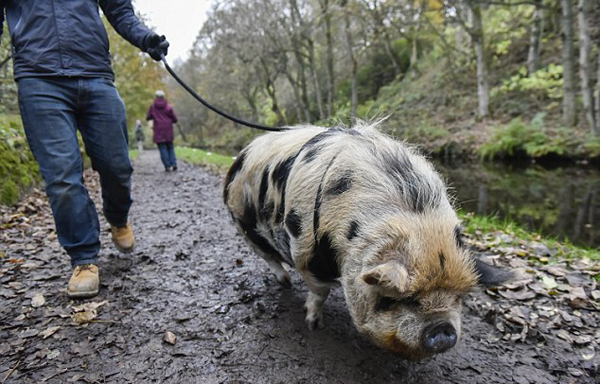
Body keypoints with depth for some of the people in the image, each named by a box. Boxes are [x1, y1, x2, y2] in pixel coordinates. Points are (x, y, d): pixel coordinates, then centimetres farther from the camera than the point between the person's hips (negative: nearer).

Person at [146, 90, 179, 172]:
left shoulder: (152, 107, 1)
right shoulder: (168, 107, 1)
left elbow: (148, 118, 6)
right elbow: (175, 119, 1)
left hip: (158, 131, -1)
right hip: (168, 130, 1)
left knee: (162, 148, 2)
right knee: (170, 147, 12)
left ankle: (167, 166, -5)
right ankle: (174, 164, -1)